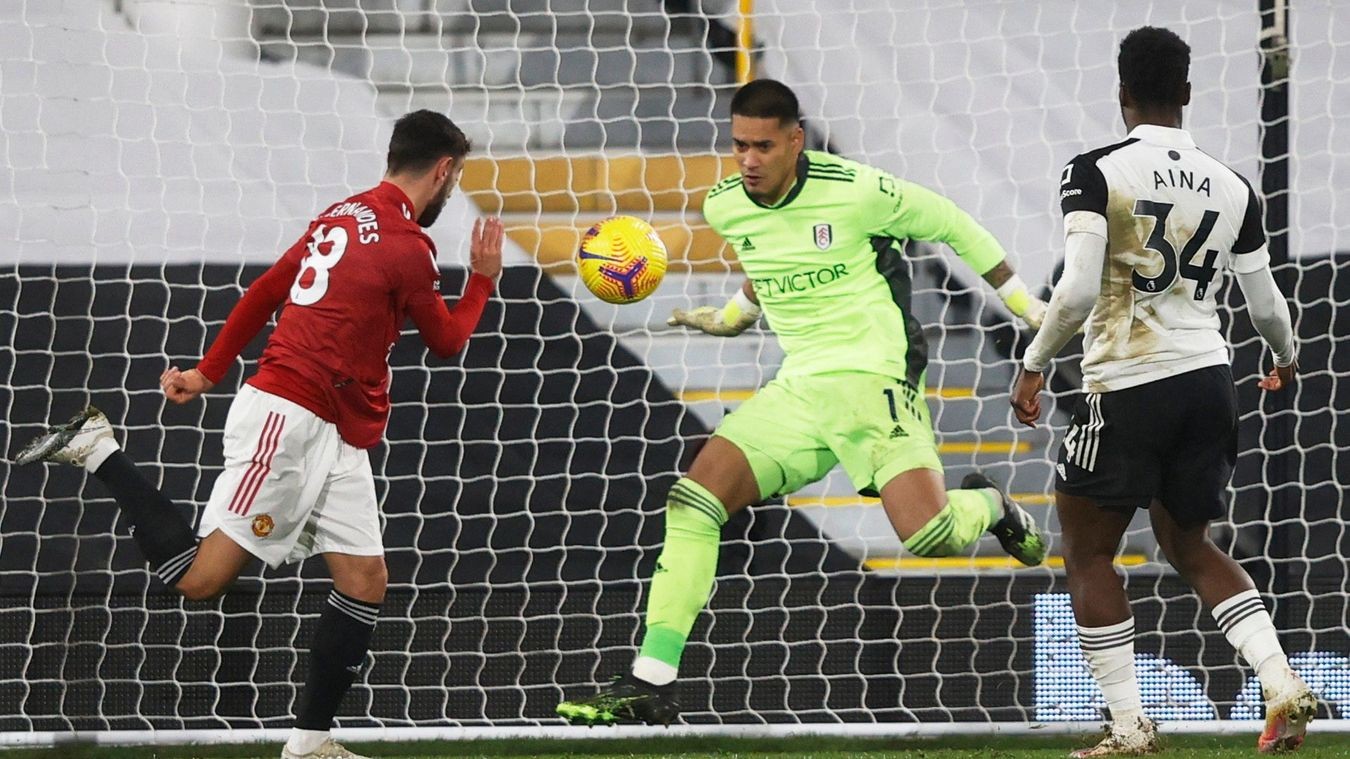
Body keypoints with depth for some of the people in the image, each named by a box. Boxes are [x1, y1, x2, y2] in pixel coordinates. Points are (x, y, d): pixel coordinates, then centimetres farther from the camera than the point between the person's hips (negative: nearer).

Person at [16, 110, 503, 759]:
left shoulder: (343, 217, 14)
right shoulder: (407, 248, -13)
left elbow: (262, 293, 18)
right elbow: (446, 341, 3)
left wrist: (210, 373, 22)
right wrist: (483, 279, 18)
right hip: (287, 419, -10)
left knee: (365, 580, 5)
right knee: (199, 578, -10)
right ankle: (98, 451, -1)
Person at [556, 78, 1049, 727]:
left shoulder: (854, 192, -14)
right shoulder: (724, 208, 3)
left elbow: (951, 225, 1)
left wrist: (1024, 303, 6)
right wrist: (735, 315, 33)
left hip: (873, 380, -5)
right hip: (797, 388, 5)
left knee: (930, 536, -24)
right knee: (692, 502, -12)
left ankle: (985, 506, 17)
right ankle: (651, 685, -10)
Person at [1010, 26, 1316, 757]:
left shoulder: (1097, 173, -10)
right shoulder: (1232, 188, 5)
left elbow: (1077, 291, -18)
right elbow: (1266, 304, 13)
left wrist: (1033, 363, -3)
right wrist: (1286, 359, 34)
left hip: (1126, 387, -5)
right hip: (1207, 381, 5)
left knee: (1087, 553, 11)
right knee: (1189, 545, 22)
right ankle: (1283, 687, 6)